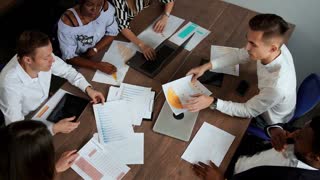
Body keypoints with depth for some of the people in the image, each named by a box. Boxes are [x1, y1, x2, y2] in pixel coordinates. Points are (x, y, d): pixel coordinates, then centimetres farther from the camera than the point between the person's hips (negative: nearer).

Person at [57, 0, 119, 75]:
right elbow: (69, 57, -25)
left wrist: (95, 49, -20)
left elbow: (112, 33, -4)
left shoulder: (106, 7, -18)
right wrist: (98, 65, -38)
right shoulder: (67, 22, -29)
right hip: (79, 63, -4)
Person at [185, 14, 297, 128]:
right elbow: (241, 55, -10)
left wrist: (213, 102, -35)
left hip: (269, 126, -5)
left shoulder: (277, 87, -45)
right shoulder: (272, 44, -27)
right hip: (262, 106, 5)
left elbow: (248, 111, -28)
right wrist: (206, 66, -16)